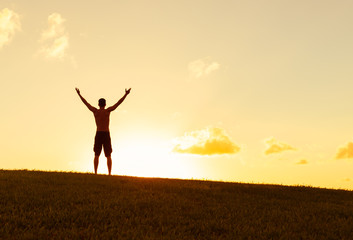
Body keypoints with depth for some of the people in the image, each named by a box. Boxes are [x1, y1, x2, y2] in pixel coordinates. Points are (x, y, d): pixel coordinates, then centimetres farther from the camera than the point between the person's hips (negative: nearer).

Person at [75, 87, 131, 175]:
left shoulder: (95, 111, 2)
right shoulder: (108, 110, -3)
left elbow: (86, 103, 11)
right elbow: (118, 103, -1)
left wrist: (79, 94, 22)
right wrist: (126, 94, 4)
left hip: (98, 135, 1)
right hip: (106, 135, -1)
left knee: (96, 155, 4)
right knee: (108, 156, 1)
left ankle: (95, 173, -3)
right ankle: (109, 173, -6)